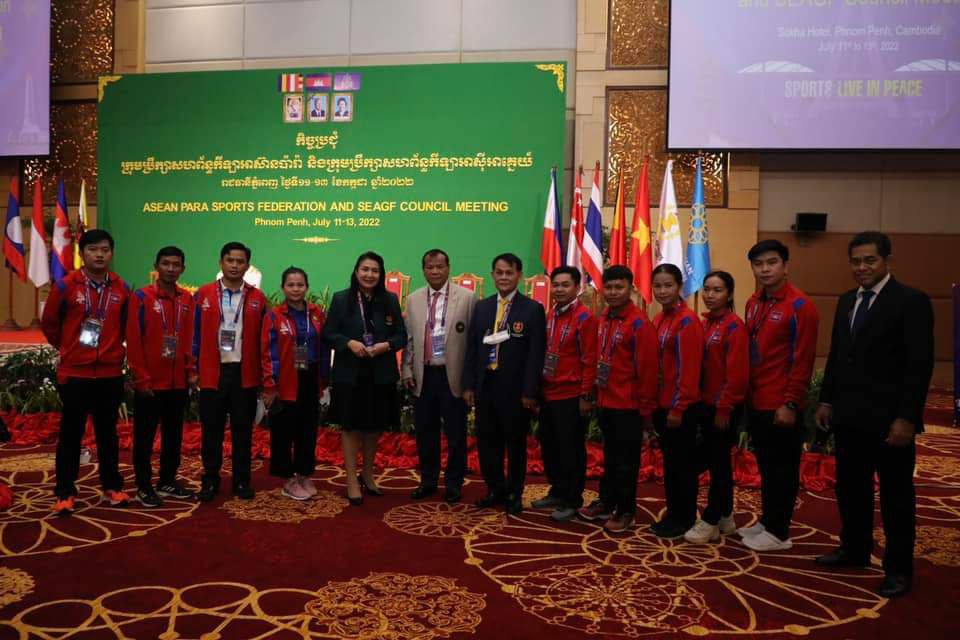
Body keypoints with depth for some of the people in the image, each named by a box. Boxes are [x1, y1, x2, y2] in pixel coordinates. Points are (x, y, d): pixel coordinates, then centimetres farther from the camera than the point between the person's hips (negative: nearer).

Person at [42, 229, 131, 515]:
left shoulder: (122, 288, 1)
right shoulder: (65, 285, -6)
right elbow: (49, 323, 6)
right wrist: (68, 348, 13)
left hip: (110, 373, 2)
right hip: (74, 373, -2)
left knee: (108, 432, 11)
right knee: (71, 434, 5)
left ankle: (112, 487, 22)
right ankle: (65, 493, 16)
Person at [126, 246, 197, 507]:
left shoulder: (187, 299, 7)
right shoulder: (141, 297, -7)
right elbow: (133, 341, -9)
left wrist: (191, 371, 6)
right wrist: (141, 378, -12)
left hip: (178, 381, 5)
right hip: (150, 382, -5)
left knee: (174, 435, 13)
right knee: (145, 436, 5)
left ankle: (167, 482, 26)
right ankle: (144, 487, 16)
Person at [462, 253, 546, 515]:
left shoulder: (533, 309, -5)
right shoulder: (482, 307, 9)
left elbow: (536, 353, -9)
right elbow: (472, 348, 9)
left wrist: (530, 392, -13)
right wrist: (469, 385, 3)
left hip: (514, 389, -4)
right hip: (485, 386, 4)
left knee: (515, 444, 10)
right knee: (487, 442, 12)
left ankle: (514, 494, 26)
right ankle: (495, 490, 30)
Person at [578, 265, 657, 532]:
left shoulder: (639, 323, -15)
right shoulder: (603, 319, 8)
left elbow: (648, 369, -16)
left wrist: (646, 408, -14)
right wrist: (596, 394, 14)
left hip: (628, 405, -7)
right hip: (605, 402, 7)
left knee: (626, 460, 6)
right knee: (610, 457, 19)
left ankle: (626, 511, 19)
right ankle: (606, 503, 31)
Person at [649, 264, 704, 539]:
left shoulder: (687, 321, -14)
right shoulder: (658, 320, 11)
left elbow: (689, 370, -18)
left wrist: (678, 407, -18)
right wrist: (653, 402, 12)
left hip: (681, 407, -8)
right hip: (662, 405, 8)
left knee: (683, 463, 3)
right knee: (669, 461, 15)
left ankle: (685, 519, 15)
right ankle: (672, 515, 26)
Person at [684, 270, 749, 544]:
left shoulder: (734, 326, -13)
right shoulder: (705, 324, 10)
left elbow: (737, 373, -18)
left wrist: (724, 408, -17)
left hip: (724, 407, -8)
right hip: (706, 404, 8)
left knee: (718, 461, 0)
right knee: (716, 460, 15)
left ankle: (710, 521, 10)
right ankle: (725, 518, 26)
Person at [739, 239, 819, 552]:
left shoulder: (800, 305, -11)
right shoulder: (752, 303, 11)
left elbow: (803, 360, -14)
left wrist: (791, 403, -17)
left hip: (781, 406, -7)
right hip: (756, 402, 7)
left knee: (782, 468, 4)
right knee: (765, 466, 16)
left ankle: (778, 533, 15)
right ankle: (767, 522, 28)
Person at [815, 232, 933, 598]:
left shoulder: (911, 302, -10)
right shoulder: (846, 301, 11)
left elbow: (920, 365, -14)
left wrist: (907, 417, -18)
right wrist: (827, 400, 11)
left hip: (889, 420, -6)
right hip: (848, 417, 6)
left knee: (896, 495, 7)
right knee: (850, 488, 16)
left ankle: (899, 568, 20)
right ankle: (854, 550, 32)